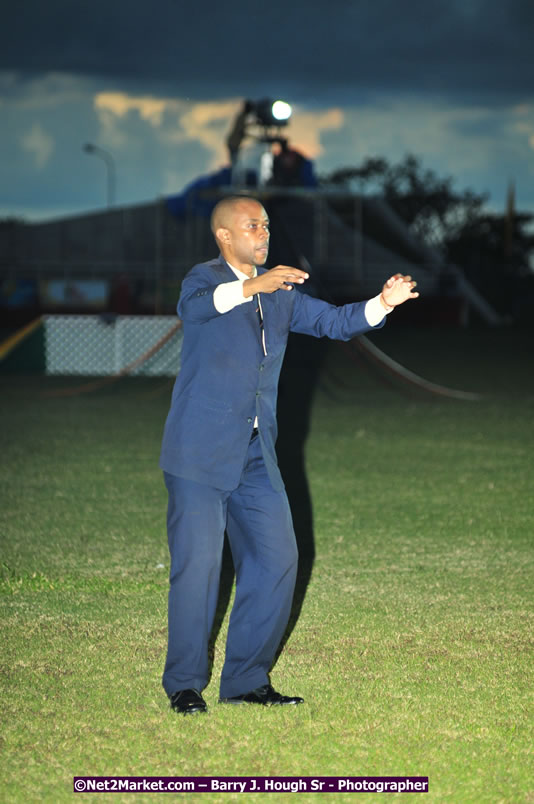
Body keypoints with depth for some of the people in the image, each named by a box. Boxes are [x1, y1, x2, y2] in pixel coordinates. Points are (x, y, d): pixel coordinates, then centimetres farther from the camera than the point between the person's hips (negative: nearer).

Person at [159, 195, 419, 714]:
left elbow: (333, 322, 12)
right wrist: (249, 287, -46)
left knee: (277, 559, 4)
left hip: (256, 456, 7)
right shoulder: (204, 279, -5)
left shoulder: (279, 293, 16)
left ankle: (246, 679, 15)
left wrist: (383, 303, -6)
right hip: (200, 453, -7)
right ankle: (185, 684, 5)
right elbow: (196, 305, -28)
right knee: (198, 564, -7)